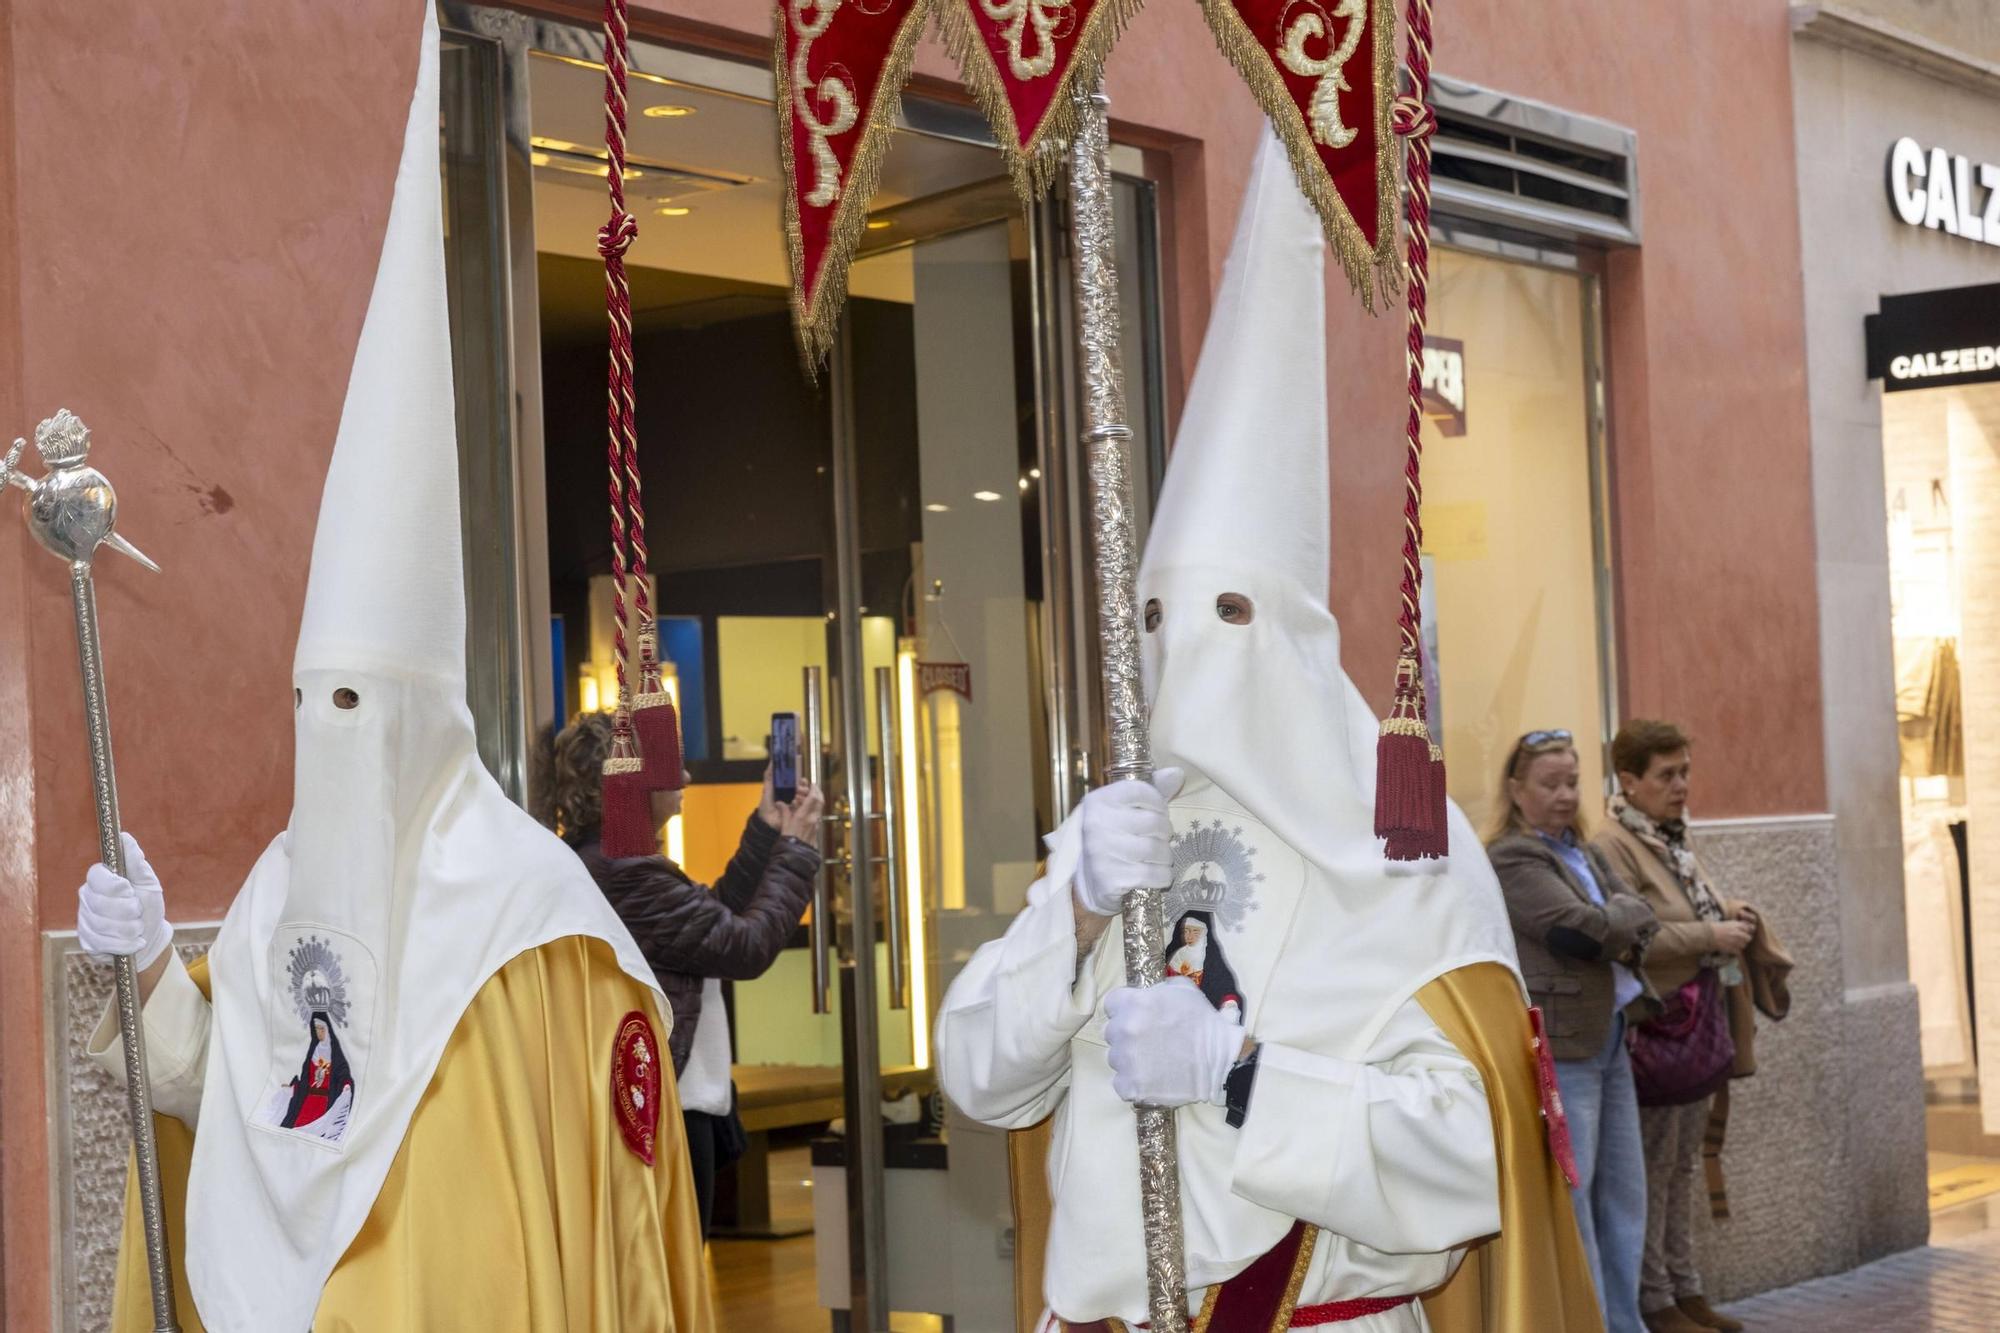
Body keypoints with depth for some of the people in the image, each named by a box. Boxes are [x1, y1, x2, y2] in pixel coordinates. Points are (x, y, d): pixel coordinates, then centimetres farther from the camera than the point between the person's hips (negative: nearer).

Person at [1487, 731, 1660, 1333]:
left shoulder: (1585, 853, 18)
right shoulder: (1510, 860, -9)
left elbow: (1642, 918, 10)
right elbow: (1581, 929, -18)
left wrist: (1613, 927, -8)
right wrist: (1622, 922, -1)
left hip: (1610, 1040, 9)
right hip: (1559, 1049, -9)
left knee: (1623, 1195, 12)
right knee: (1570, 1201, -4)